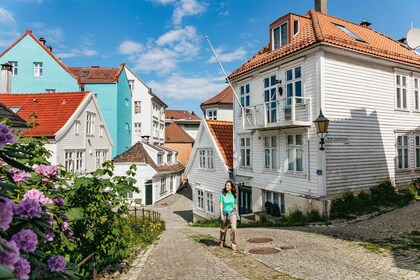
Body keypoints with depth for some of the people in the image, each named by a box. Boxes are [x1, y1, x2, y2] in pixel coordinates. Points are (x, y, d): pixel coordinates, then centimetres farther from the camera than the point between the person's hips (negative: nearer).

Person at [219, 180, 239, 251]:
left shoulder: (233, 195, -2)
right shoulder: (222, 194, -10)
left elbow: (235, 204, 10)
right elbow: (221, 205, -10)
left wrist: (237, 213, 14)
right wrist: (221, 214, -16)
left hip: (232, 212, 1)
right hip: (225, 213, -1)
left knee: (234, 228, -14)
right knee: (223, 229, 13)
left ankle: (233, 244, 3)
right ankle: (222, 242, 37)